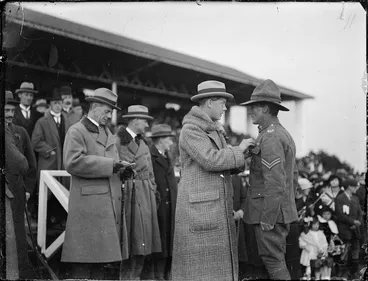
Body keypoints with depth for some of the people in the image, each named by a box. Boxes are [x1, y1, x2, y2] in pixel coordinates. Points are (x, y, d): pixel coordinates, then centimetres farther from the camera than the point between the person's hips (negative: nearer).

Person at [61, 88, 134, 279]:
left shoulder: (108, 134, 24)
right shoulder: (76, 132, -3)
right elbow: (73, 162, -17)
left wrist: (121, 168, 7)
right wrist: (109, 165, -17)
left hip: (109, 203, 8)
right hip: (88, 203, -8)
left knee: (101, 256, 8)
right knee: (83, 260, -8)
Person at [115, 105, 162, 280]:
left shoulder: (143, 144, 19)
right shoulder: (118, 140, -4)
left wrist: (152, 193, 13)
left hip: (145, 197, 6)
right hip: (127, 194, -6)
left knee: (143, 238, 4)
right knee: (129, 237, -4)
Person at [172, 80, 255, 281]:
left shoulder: (213, 129, 18)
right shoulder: (190, 130, -11)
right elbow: (210, 160, -22)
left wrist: (240, 159, 0)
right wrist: (238, 151, -10)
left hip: (217, 209, 9)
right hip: (199, 208, -9)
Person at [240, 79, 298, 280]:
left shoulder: (270, 138, -17)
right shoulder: (284, 135, 15)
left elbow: (275, 183, -24)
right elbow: (293, 177, 20)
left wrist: (267, 219, -22)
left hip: (269, 212, -10)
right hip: (284, 212, 10)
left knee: (273, 261, -4)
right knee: (278, 260, 14)